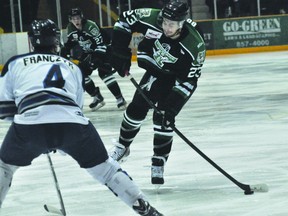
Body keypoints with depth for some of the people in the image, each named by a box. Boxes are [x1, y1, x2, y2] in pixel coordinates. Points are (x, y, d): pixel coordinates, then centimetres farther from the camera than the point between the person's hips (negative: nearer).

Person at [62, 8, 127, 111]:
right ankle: (97, 98, 11)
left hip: (103, 49, -8)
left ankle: (120, 98, -18)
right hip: (87, 53, 8)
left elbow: (100, 42, -32)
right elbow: (70, 43, 11)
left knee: (104, 73, -22)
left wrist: (97, 57, -39)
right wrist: (65, 54, 3)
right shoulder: (70, 28, -6)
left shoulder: (90, 26, -28)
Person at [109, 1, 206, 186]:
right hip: (155, 70, 4)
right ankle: (122, 147, 28)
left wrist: (172, 106, -33)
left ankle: (158, 164, 0)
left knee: (164, 118, -14)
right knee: (137, 109, 3)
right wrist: (121, 53, -15)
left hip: (178, 78, -4)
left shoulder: (195, 45, -36)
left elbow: (188, 80, -29)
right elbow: (125, 19, -12)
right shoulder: (152, 18, -30)